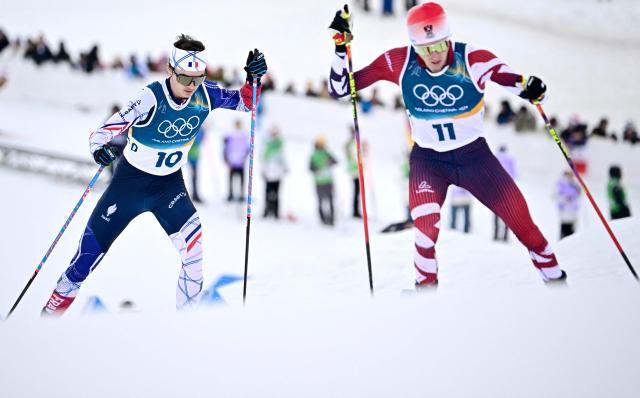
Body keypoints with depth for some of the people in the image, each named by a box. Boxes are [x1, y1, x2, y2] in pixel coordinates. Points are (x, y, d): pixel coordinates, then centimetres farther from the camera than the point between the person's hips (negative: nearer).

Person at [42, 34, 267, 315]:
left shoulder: (205, 95, -15)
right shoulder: (151, 98, -28)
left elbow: (243, 102, -2)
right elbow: (105, 131, -27)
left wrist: (253, 79, -22)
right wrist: (100, 147, -49)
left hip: (170, 184, 3)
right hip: (131, 179, -3)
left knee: (195, 243, -19)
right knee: (95, 242, 7)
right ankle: (61, 298, 32)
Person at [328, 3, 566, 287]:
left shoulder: (472, 59, -20)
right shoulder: (400, 63, -16)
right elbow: (340, 88, -10)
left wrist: (531, 88, -43)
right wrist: (340, 48, -24)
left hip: (474, 154, 0)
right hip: (427, 158, 0)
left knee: (519, 217, 1)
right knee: (425, 222, -26)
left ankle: (553, 275, 25)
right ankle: (426, 284, -2)